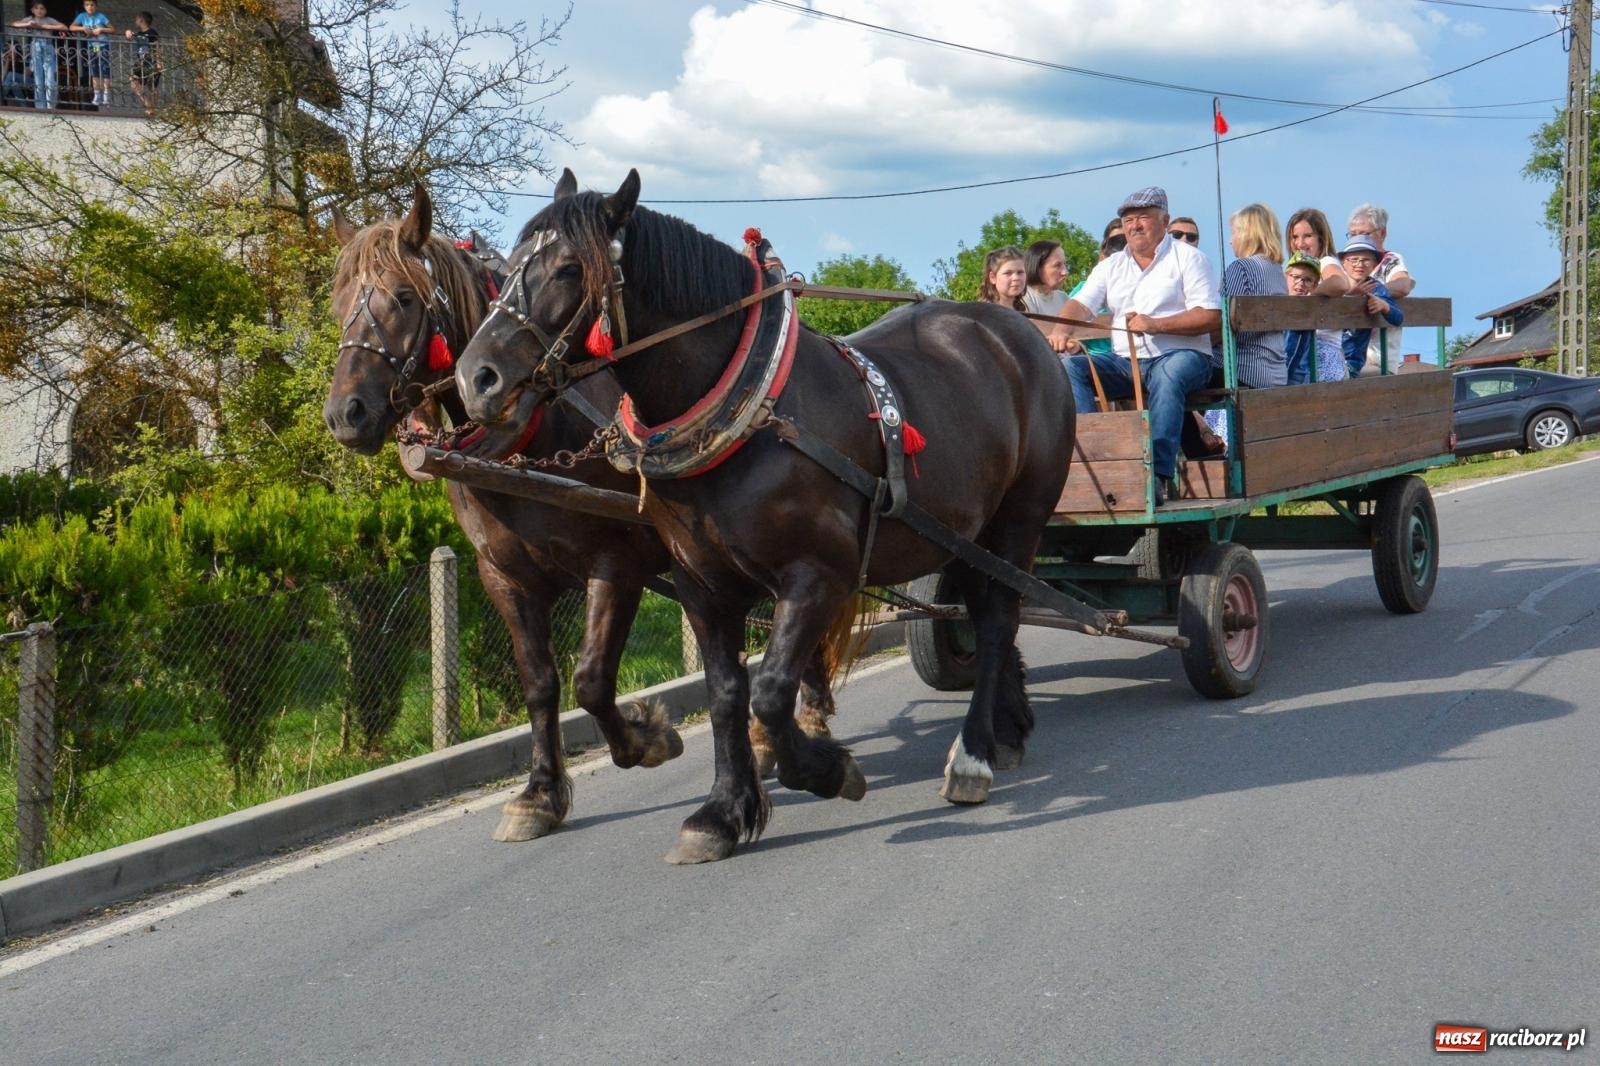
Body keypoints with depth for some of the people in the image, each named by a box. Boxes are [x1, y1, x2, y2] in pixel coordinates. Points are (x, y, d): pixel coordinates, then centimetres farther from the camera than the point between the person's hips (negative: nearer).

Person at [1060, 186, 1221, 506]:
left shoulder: (1187, 257, 4)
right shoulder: (1111, 266, 19)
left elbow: (1211, 317, -7)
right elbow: (1080, 304, 6)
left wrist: (1155, 325, -17)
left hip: (1180, 355, -5)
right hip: (1126, 363, 5)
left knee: (1167, 375, -40)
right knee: (1069, 368, -17)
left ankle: (1161, 475, -44)